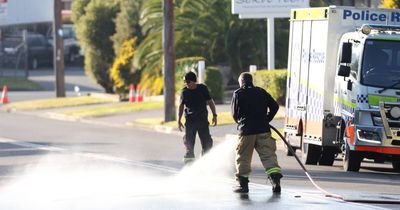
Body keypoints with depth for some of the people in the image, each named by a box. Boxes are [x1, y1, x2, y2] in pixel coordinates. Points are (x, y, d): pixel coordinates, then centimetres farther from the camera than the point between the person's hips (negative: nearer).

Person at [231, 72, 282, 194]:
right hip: (263, 130, 2)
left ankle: (242, 183, 9)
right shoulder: (261, 92, 9)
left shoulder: (238, 94, 0)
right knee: (268, 155, 3)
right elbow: (274, 106, 8)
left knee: (243, 157, 8)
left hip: (246, 130, -2)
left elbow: (235, 113, 2)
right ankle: (275, 178, -11)